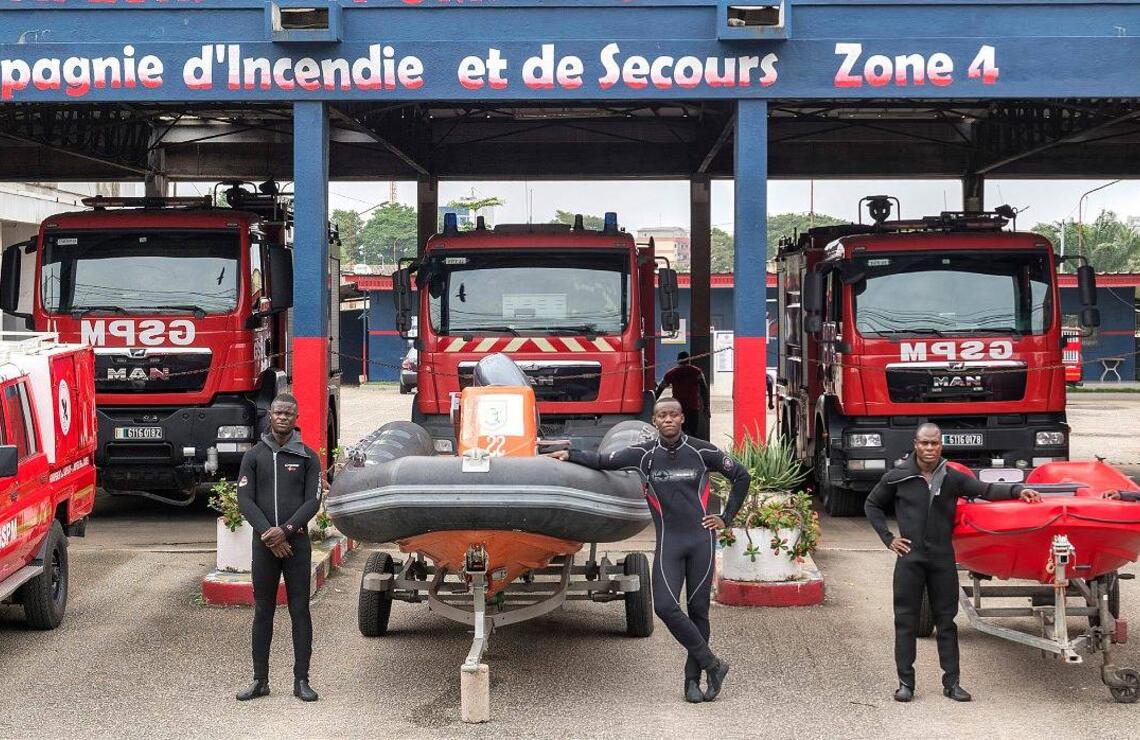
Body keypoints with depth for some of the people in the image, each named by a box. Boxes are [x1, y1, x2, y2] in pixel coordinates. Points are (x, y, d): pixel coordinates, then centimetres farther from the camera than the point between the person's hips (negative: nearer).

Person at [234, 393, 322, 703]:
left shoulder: (308, 457, 4)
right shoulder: (254, 456, 6)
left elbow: (313, 501, -2)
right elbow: (245, 498, 0)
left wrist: (285, 530, -15)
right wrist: (267, 533, -12)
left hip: (297, 542, -1)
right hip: (264, 544, 1)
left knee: (300, 610, 1)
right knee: (263, 611, 5)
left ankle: (301, 680, 5)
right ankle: (260, 680, 11)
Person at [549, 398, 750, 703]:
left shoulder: (701, 451, 1)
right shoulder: (644, 454, 3)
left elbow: (741, 476, 11)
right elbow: (603, 462, 3)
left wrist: (726, 518, 8)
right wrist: (570, 454, -9)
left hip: (701, 539, -1)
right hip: (668, 541, 1)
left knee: (698, 608, 2)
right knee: (665, 606, -14)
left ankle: (693, 679, 12)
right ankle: (712, 664, 0)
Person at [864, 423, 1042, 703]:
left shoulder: (953, 478, 3)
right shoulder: (897, 477, 0)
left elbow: (986, 490, -7)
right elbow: (872, 505, 12)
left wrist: (1017, 490, -23)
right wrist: (888, 538, 3)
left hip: (943, 558, 1)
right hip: (909, 557, -1)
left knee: (946, 620, 6)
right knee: (906, 620, 2)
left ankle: (951, 682, 11)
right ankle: (906, 682, 9)